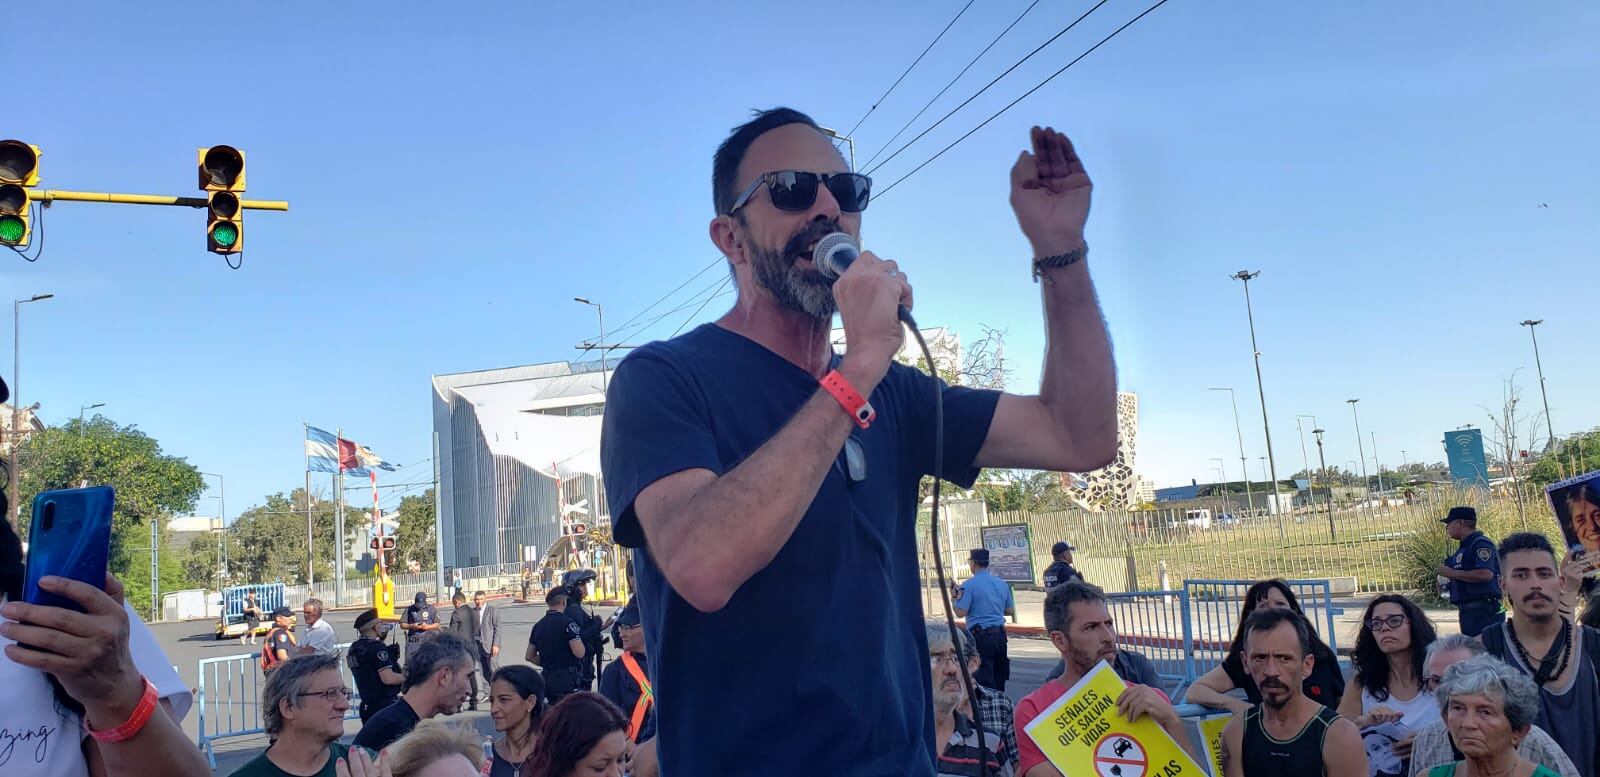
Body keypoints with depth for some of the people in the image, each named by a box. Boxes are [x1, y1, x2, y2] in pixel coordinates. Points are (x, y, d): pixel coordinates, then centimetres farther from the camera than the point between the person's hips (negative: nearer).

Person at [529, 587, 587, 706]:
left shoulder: (538, 625, 10)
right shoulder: (567, 623, -13)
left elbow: (529, 656, 16)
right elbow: (580, 653, -19)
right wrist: (578, 637, 0)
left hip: (547, 677, 8)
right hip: (566, 678, -8)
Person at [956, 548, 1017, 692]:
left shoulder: (970, 584, -10)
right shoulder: (1002, 583, 9)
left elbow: (961, 612, -15)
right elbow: (1010, 611, 15)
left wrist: (954, 598, 2)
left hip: (980, 635, -6)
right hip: (1000, 634, 6)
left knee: (984, 680, -4)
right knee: (999, 677, 15)